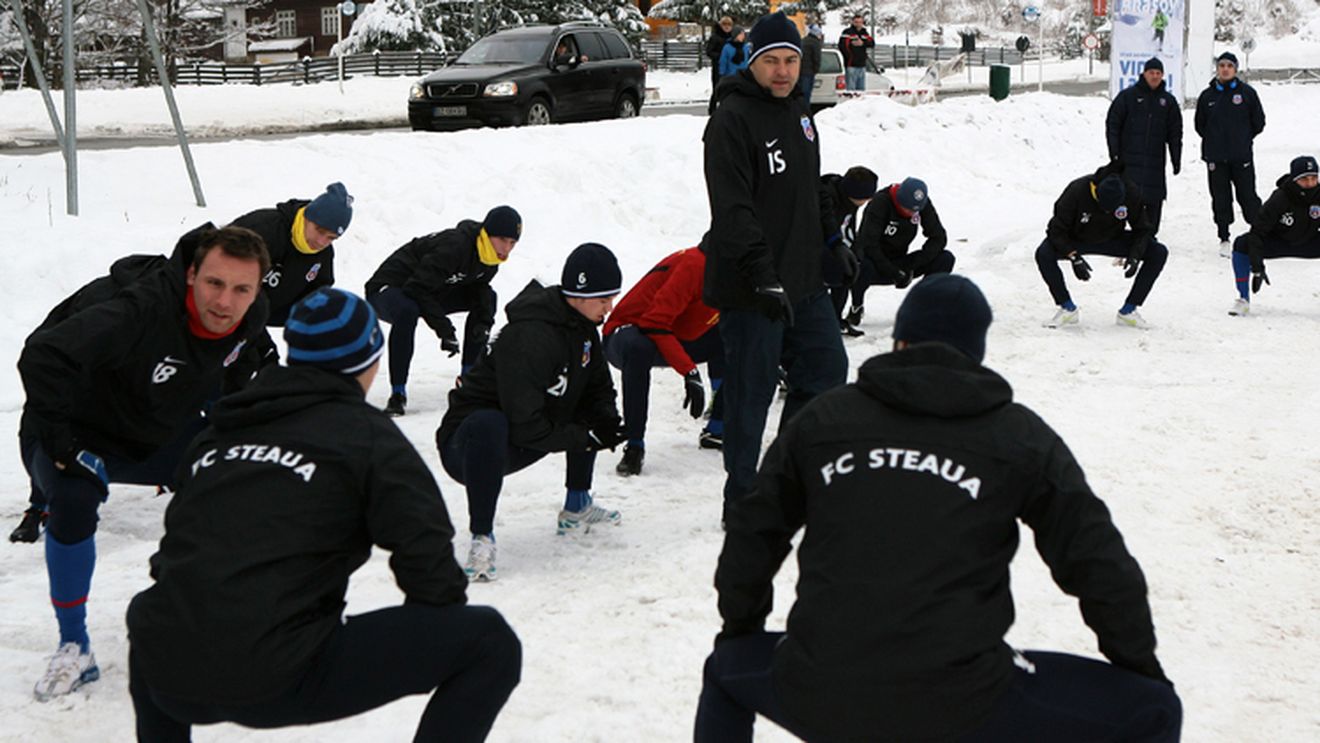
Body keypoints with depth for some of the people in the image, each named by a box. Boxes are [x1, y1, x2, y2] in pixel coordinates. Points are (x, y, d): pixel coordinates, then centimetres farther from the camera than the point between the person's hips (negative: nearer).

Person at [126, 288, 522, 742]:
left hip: (168, 680, 7)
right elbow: (426, 555, -5)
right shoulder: (367, 435, 1)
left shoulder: (219, 430, 19)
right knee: (490, 641, -1)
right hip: (278, 681, -7)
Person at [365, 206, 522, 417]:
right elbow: (416, 289, -34)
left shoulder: (490, 255, -7)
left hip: (430, 292, 9)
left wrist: (484, 320, -16)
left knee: (488, 299, 2)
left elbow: (479, 287, 4)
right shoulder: (453, 246, -33)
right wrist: (444, 329, -32)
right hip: (388, 290, -9)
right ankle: (397, 393, -33)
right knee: (406, 311, -42)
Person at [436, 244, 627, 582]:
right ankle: (481, 539, -32)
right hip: (464, 448, -9)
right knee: (489, 426, -43)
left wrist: (607, 420, -9)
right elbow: (526, 427, -28)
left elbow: (599, 388, 14)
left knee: (591, 415, 12)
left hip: (515, 447, 9)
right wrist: (586, 438, -20)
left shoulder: (582, 325, 2)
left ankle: (577, 509, 20)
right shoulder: (529, 338, -27)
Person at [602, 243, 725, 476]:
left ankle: (716, 431, 7)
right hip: (625, 333, -9)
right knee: (638, 347, -42)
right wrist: (690, 372, -39)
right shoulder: (694, 264, -27)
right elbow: (654, 321, -34)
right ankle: (634, 447, -33)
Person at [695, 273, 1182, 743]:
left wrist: (740, 624, 36)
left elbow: (752, 531, 19)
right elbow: (1096, 558, 6)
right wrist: (1138, 661, 22)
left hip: (817, 698, 3)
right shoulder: (1021, 436, 5)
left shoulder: (822, 418, 12)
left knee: (726, 667, 36)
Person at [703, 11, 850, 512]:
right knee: (751, 392, -1)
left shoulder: (797, 110, 13)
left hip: (803, 281, 9)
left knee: (826, 368, 13)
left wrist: (832, 243, 23)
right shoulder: (732, 118, -15)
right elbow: (732, 210, -23)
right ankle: (742, 502, 11)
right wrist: (763, 278, -28)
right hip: (749, 289, -9)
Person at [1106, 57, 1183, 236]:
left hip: (1155, 160, 3)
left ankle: (1150, 235, 10)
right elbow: (1112, 124, 2)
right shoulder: (1128, 96, 3)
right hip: (1129, 159, -2)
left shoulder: (1168, 100, 12)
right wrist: (1114, 151, -6)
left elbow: (1175, 132, 14)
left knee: (1154, 201, 1)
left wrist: (1176, 158, 8)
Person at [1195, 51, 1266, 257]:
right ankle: (1224, 238, 13)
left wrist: (1243, 139, 7)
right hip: (1216, 157, 2)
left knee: (1248, 197, -2)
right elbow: (1200, 125, 14)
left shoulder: (1247, 92, 1)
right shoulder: (1208, 96, 6)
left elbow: (1258, 122, 7)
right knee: (1220, 199, 5)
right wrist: (1214, 141, 8)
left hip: (1242, 156, -2)